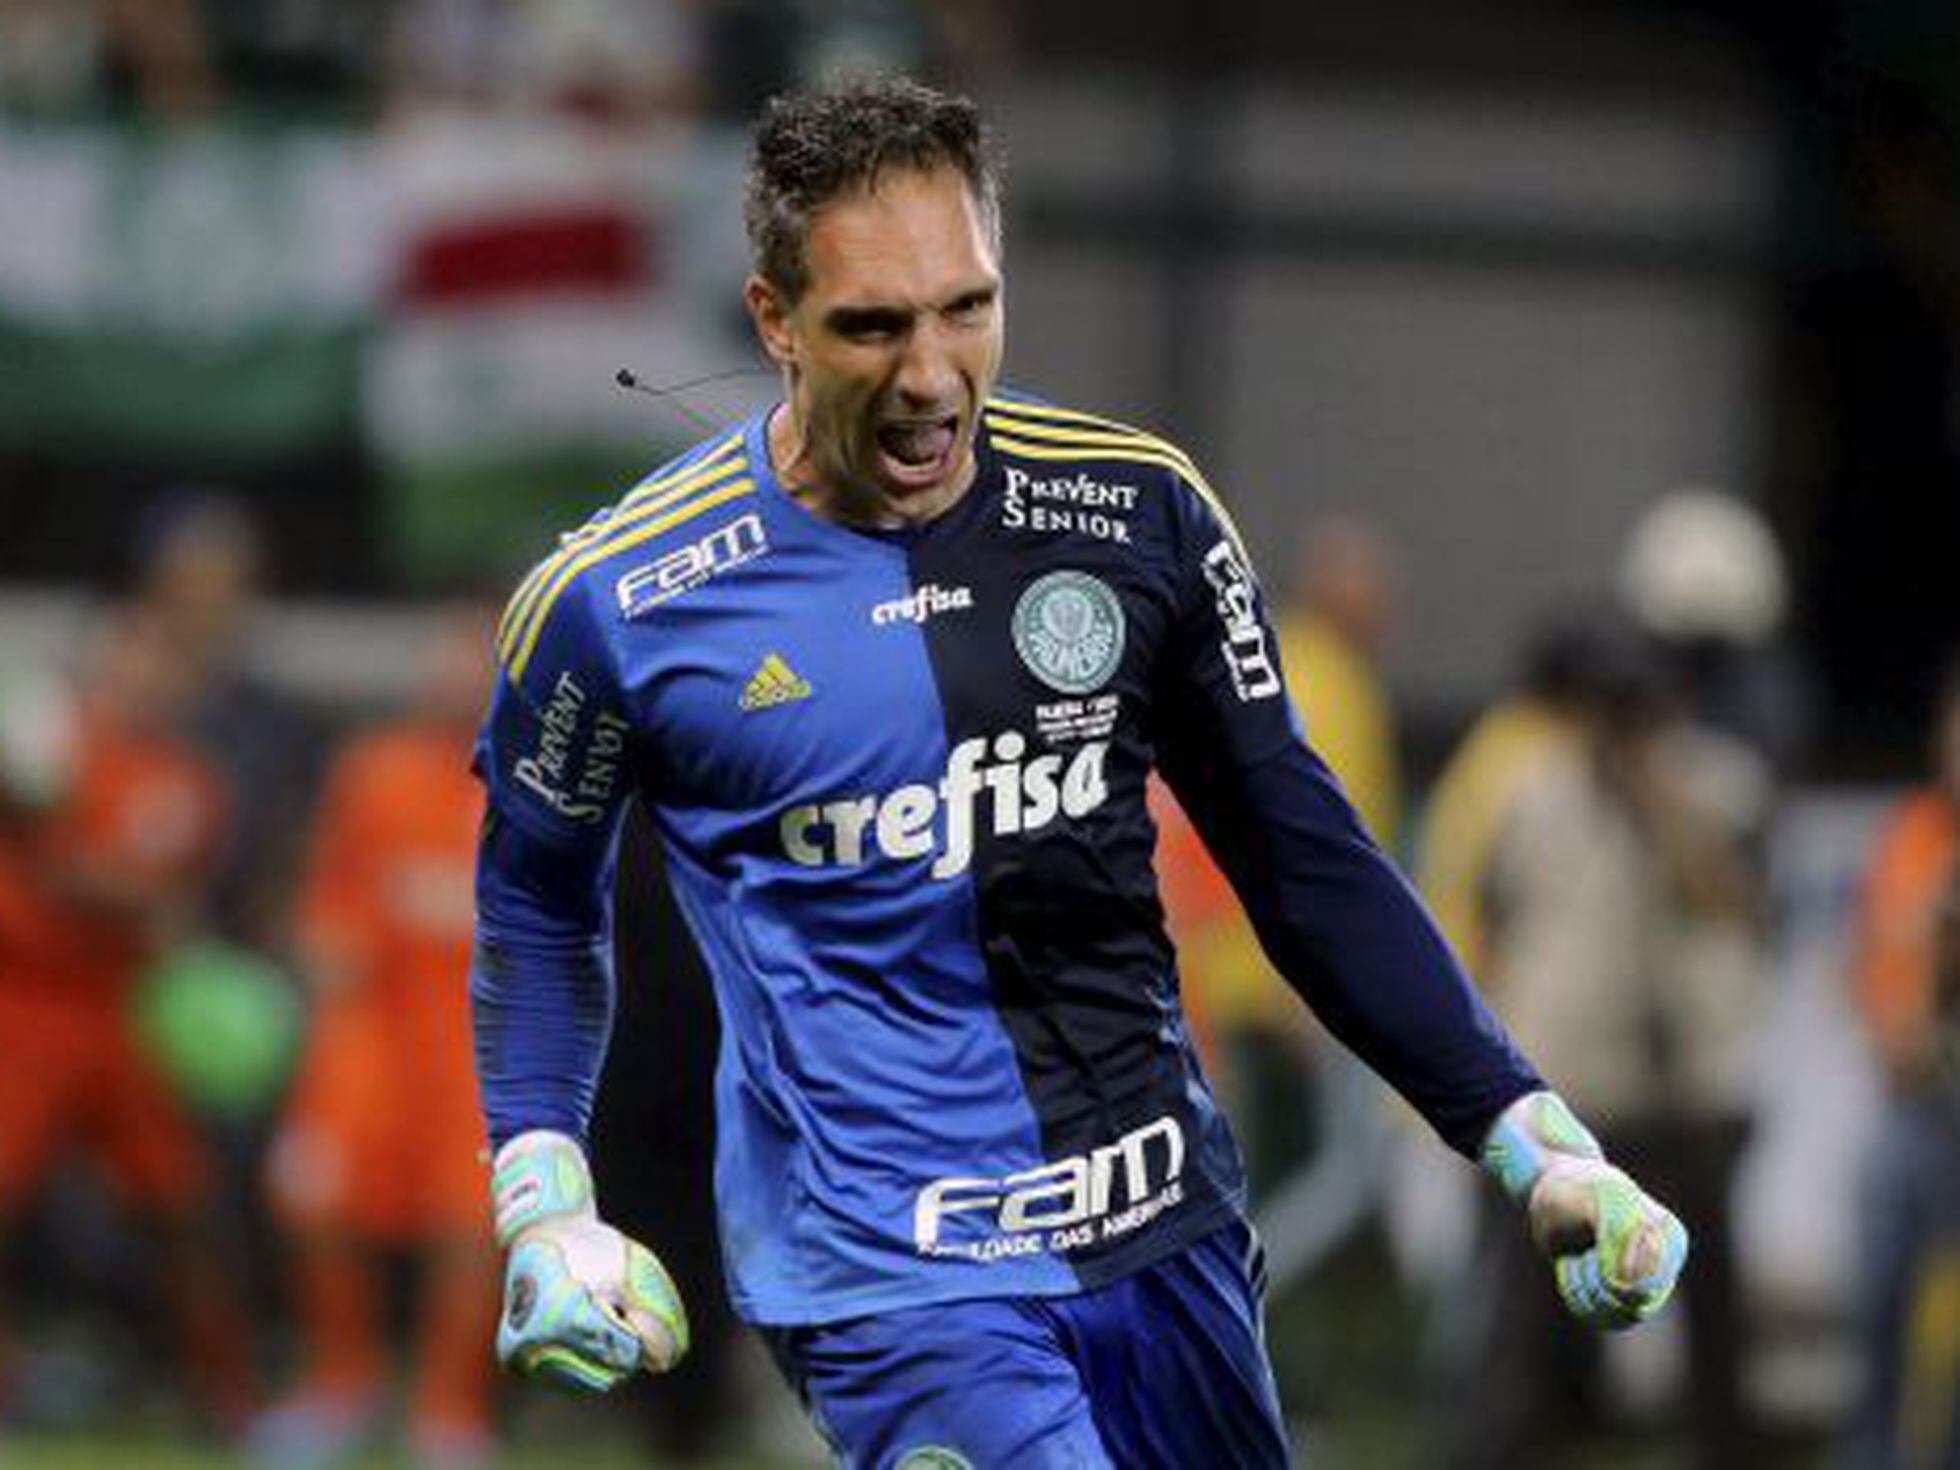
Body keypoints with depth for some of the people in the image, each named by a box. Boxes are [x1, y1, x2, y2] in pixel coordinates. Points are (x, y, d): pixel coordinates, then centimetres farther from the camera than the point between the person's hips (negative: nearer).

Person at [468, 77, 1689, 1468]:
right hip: (889, 1285, -4)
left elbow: (1302, 857, 9)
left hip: (1169, 1233, 4)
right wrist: (542, 1197, -4)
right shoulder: (618, 599, -8)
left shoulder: (1139, 511, -1)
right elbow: (539, 899, 9)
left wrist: (1528, 1139, 4)